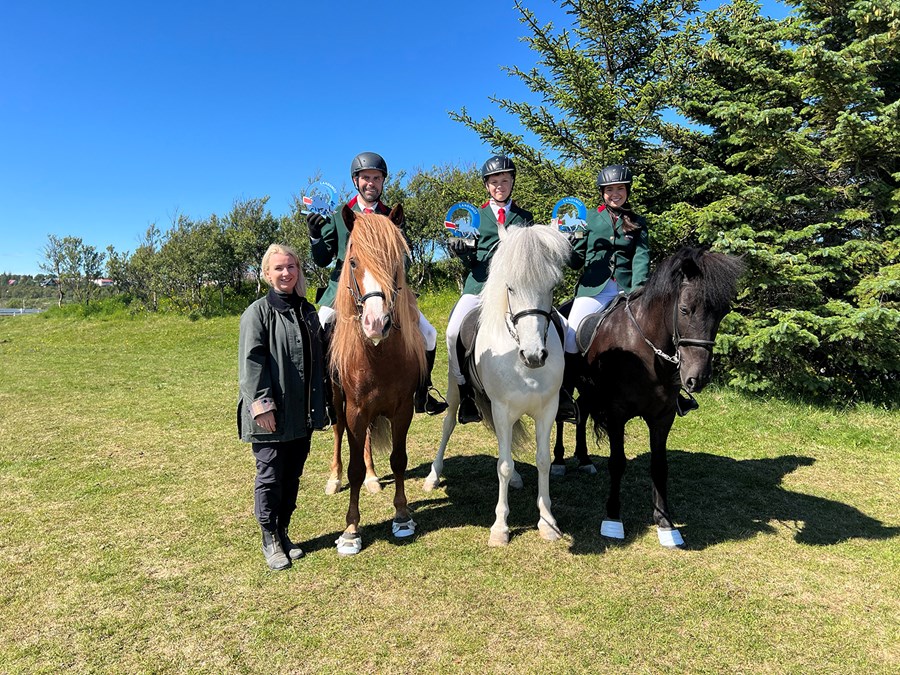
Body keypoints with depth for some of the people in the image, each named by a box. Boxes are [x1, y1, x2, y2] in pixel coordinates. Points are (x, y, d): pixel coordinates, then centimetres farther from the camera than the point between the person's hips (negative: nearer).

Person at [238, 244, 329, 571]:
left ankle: (283, 532, 31)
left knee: (293, 475, 14)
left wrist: (319, 405, 14)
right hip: (271, 414, -6)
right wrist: (261, 403, -20)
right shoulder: (258, 311, -7)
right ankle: (270, 540, 22)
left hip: (302, 413, 6)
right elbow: (250, 361, -13)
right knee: (270, 475, 5)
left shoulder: (308, 311, 11)